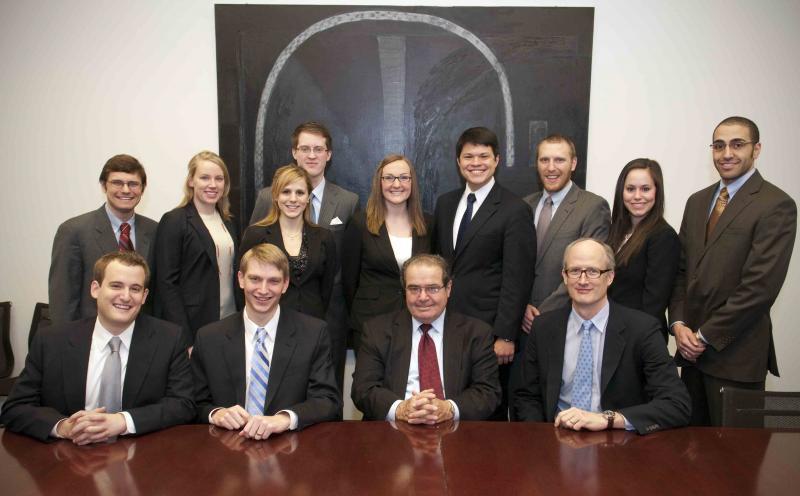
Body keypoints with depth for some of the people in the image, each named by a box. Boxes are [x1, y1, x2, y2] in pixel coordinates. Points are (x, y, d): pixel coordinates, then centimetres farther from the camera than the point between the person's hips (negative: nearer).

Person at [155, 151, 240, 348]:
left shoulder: (227, 222, 11)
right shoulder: (174, 221, -8)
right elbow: (167, 283, -12)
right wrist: (184, 340, -16)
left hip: (230, 324, 6)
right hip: (193, 326, -5)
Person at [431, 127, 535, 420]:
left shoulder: (515, 211, -7)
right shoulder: (445, 203, 12)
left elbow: (517, 279, -10)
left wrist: (506, 336, -13)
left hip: (488, 330, -5)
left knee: (490, 415, 6)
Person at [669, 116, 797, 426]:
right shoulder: (697, 202, 13)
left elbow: (761, 285, -15)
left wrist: (706, 335, -13)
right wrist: (678, 324, -1)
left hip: (736, 355, -6)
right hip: (693, 347, 6)